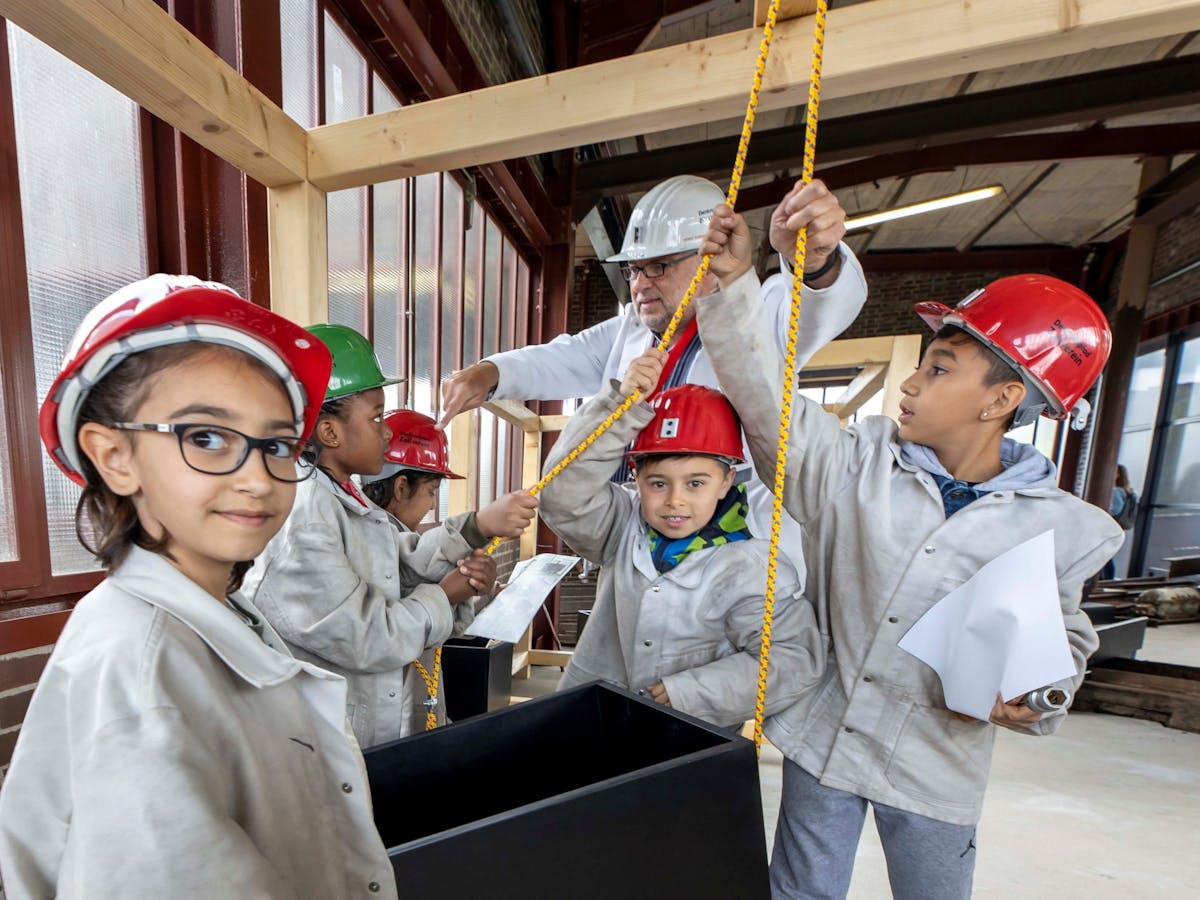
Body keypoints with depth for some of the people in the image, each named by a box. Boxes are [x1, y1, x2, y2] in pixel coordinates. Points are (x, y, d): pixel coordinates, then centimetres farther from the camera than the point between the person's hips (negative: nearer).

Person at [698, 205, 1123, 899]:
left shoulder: (1062, 529, -8)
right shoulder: (860, 463, -12)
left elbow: (1063, 640, 6)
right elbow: (765, 396, -19)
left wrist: (1033, 699, -15)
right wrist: (735, 282, -24)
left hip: (936, 770, 1)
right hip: (822, 735, 0)